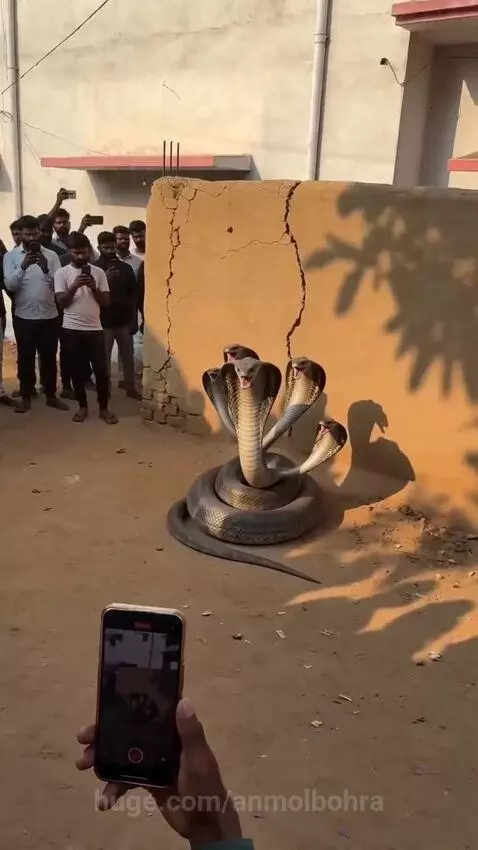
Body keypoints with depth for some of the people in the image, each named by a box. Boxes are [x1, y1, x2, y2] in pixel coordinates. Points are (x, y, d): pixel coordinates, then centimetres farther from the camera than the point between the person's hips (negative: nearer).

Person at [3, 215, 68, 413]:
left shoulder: (51, 255, 3)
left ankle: (51, 395, 22)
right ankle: (26, 396, 19)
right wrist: (23, 267, -25)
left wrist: (46, 269, -22)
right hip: (24, 317, -1)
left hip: (49, 316, 1)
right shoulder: (10, 256, 0)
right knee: (25, 359, 7)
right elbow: (9, 285, -11)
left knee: (49, 358, 10)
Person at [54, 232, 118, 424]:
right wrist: (74, 286, -20)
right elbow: (61, 302, -7)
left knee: (101, 369, -1)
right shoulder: (62, 272, 0)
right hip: (72, 329, -1)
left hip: (95, 329, 1)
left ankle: (104, 408, 11)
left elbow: (106, 302, 2)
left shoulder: (98, 272, 4)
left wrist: (94, 288, -15)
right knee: (77, 370, 7)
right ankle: (82, 406, 21)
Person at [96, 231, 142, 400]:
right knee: (104, 357, 5)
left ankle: (131, 388, 23)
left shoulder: (126, 268, 3)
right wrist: (105, 278, -22)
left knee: (128, 356, 10)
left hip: (124, 321, 2)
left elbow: (133, 295, 6)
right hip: (104, 322, -2)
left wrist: (134, 320, 3)